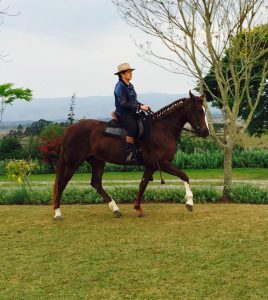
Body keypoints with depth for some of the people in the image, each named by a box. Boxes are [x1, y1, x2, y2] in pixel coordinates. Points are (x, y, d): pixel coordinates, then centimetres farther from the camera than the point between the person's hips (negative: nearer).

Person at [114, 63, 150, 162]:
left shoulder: (130, 86, 15)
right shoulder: (120, 86, -11)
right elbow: (124, 103, -20)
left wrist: (142, 105, 2)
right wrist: (139, 106, -21)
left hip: (131, 113, 9)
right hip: (122, 114, -9)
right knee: (133, 127, -29)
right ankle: (129, 154, -27)